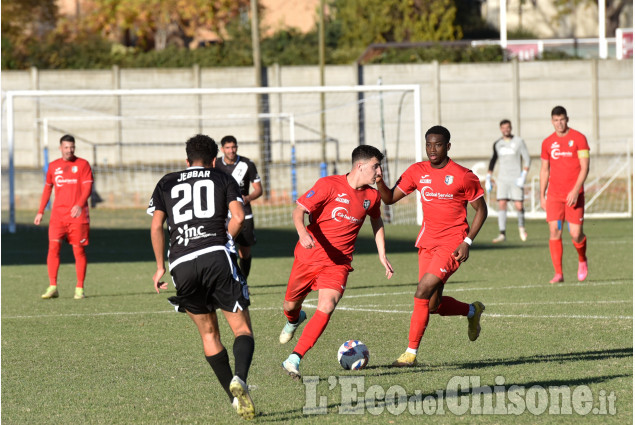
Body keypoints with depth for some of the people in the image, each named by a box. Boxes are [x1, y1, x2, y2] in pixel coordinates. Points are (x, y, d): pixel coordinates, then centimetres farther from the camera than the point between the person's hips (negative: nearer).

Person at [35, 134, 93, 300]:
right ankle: (52, 287, -7)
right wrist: (40, 212, 17)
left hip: (77, 215, -2)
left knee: (79, 250, -1)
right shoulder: (53, 166, 12)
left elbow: (88, 187, -8)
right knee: (53, 247, -10)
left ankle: (79, 289, 7)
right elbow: (47, 188, 21)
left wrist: (80, 205, -24)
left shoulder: (82, 165, 2)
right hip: (58, 215, 2)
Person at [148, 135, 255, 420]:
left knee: (208, 333, 16)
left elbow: (156, 227, 13)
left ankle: (235, 399, 11)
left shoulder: (167, 183, 22)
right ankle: (240, 378, -30)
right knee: (242, 328, -1)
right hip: (217, 257, -2)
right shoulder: (223, 180, 16)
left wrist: (160, 267, 21)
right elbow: (238, 217, 1)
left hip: (181, 265, 3)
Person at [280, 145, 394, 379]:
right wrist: (302, 233, -36)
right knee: (290, 305, 13)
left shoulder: (371, 196, 2)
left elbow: (376, 221, 23)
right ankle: (294, 321, 54)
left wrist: (382, 255, 21)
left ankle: (294, 360, -19)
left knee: (327, 307, -21)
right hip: (309, 256, -2)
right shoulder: (329, 185, -14)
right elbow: (299, 210, -16)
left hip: (338, 263, 2)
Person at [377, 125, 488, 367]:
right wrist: (378, 181, -17)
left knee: (423, 291, -19)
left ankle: (411, 353, -12)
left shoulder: (462, 176, -8)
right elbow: (390, 198, 5)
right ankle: (472, 311, 40)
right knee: (433, 305, 9)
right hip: (428, 242, 6)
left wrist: (467, 241, -11)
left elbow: (481, 210, -1)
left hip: (452, 244, -6)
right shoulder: (417, 172, 4)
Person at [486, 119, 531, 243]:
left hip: (516, 180, -3)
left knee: (518, 206, -6)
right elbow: (493, 160, 22)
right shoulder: (497, 144, 9)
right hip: (502, 179, 3)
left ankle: (521, 226, 24)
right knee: (502, 204, -10)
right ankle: (502, 234, -10)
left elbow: (527, 160, -1)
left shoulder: (519, 141, -1)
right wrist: (488, 177, 16)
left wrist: (523, 176, -13)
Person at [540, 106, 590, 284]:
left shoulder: (578, 139, -3)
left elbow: (584, 167, -7)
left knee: (575, 234, -6)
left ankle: (582, 260, 26)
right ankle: (558, 274, -6)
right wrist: (542, 196, 12)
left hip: (574, 194, -3)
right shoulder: (548, 142, 9)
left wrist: (575, 191, -17)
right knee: (554, 231, -9)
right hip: (554, 194, 3)